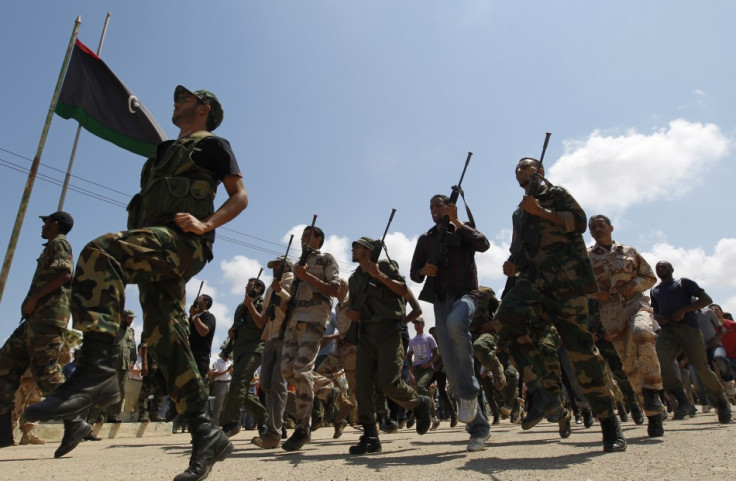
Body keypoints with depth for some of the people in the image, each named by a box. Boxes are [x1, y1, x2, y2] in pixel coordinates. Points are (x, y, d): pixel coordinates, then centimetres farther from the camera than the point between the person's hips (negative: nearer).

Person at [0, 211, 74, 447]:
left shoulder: (58, 243, 0)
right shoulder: (53, 247, 30)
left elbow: (64, 273, -17)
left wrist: (33, 297, -16)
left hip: (46, 315, -10)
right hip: (37, 317, 10)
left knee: (46, 370, -12)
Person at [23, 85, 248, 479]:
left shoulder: (212, 144, 12)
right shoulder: (166, 151, 35)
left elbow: (240, 195, 1)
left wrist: (205, 224, -14)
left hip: (181, 240, -8)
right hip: (155, 249, 8)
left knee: (100, 251, -31)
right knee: (164, 338, -4)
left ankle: (95, 370, -35)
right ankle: (206, 436, -2)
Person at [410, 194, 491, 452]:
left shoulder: (463, 230, 12)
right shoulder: (425, 239, 21)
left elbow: (483, 244, -10)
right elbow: (414, 274, 19)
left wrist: (456, 222, -11)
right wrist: (423, 271, -4)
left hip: (465, 294, -4)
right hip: (440, 300, 4)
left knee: (455, 323, -39)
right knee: (451, 368, -5)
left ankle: (469, 393, -24)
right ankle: (478, 426, 5)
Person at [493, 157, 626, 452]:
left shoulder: (556, 194, 13)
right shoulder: (518, 213, 29)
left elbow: (579, 221, -2)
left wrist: (541, 211, -9)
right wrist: (513, 265, 9)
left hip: (565, 277, -4)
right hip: (533, 278, 5)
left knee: (579, 346, -8)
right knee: (505, 318, -26)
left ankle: (609, 423, 4)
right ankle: (547, 388, -17)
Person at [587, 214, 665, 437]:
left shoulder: (629, 251, 15)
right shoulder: (585, 256, 13)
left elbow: (650, 277, 17)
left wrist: (634, 284, -3)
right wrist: (594, 292, -7)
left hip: (635, 302, 0)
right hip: (610, 311, 1)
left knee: (641, 331, -35)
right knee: (629, 362, -1)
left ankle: (652, 389, -22)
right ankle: (654, 413, 11)